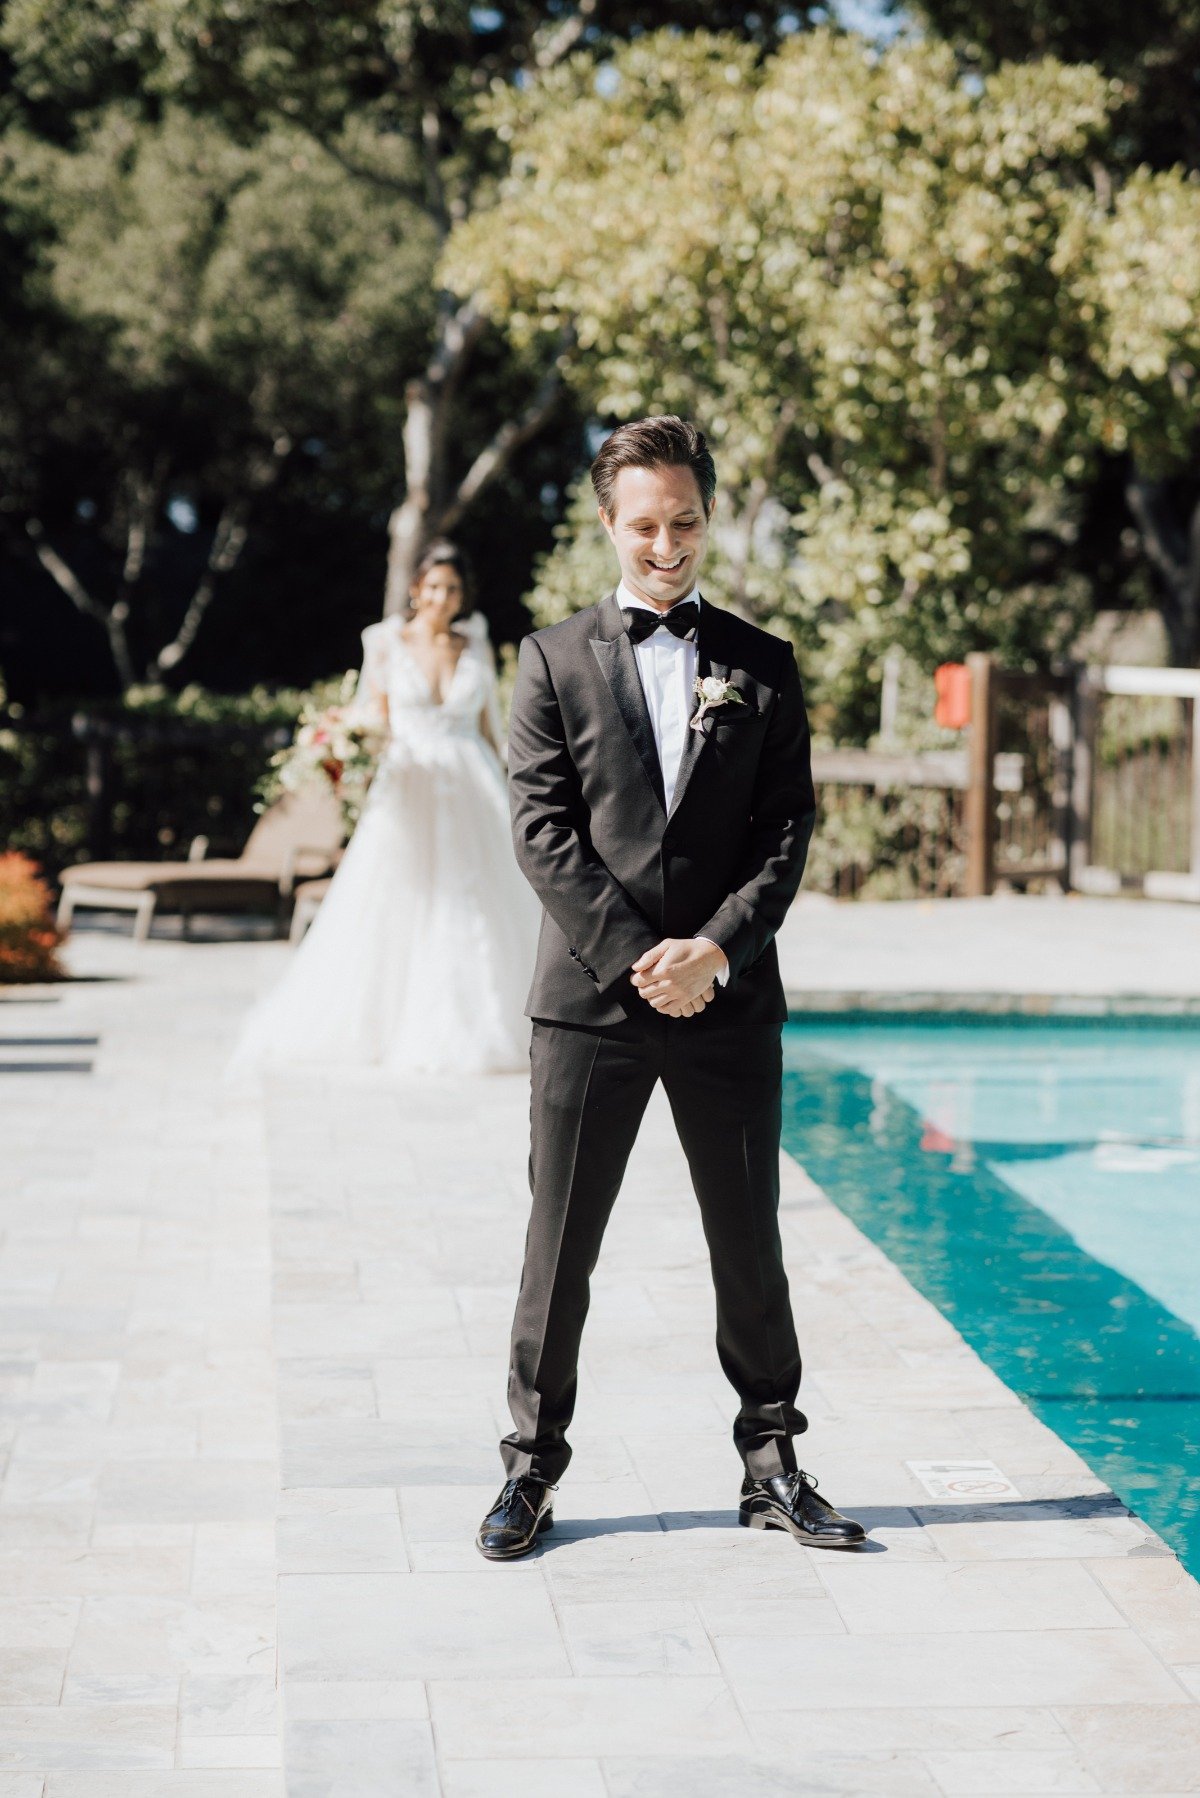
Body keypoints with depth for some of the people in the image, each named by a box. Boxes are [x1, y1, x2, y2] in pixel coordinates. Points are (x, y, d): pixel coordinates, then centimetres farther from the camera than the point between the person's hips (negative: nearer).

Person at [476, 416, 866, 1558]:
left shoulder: (763, 668, 8)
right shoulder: (554, 660, 4)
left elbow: (786, 831, 3)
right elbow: (541, 829, -4)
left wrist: (715, 949, -12)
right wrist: (634, 958, -12)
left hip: (729, 997, 1)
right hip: (590, 998, -1)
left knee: (750, 1248, 8)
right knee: (559, 1248, 5)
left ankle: (772, 1466, 19)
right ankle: (532, 1469, 16)